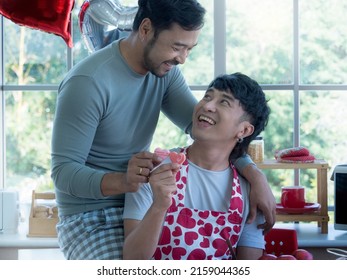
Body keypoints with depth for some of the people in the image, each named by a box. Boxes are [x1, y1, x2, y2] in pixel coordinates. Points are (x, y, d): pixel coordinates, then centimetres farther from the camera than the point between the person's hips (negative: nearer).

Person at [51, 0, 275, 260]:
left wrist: (255, 175, -21)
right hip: (90, 220, -7)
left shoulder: (164, 70, 2)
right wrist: (123, 181, -41)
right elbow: (64, 172, -23)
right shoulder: (88, 83, -22)